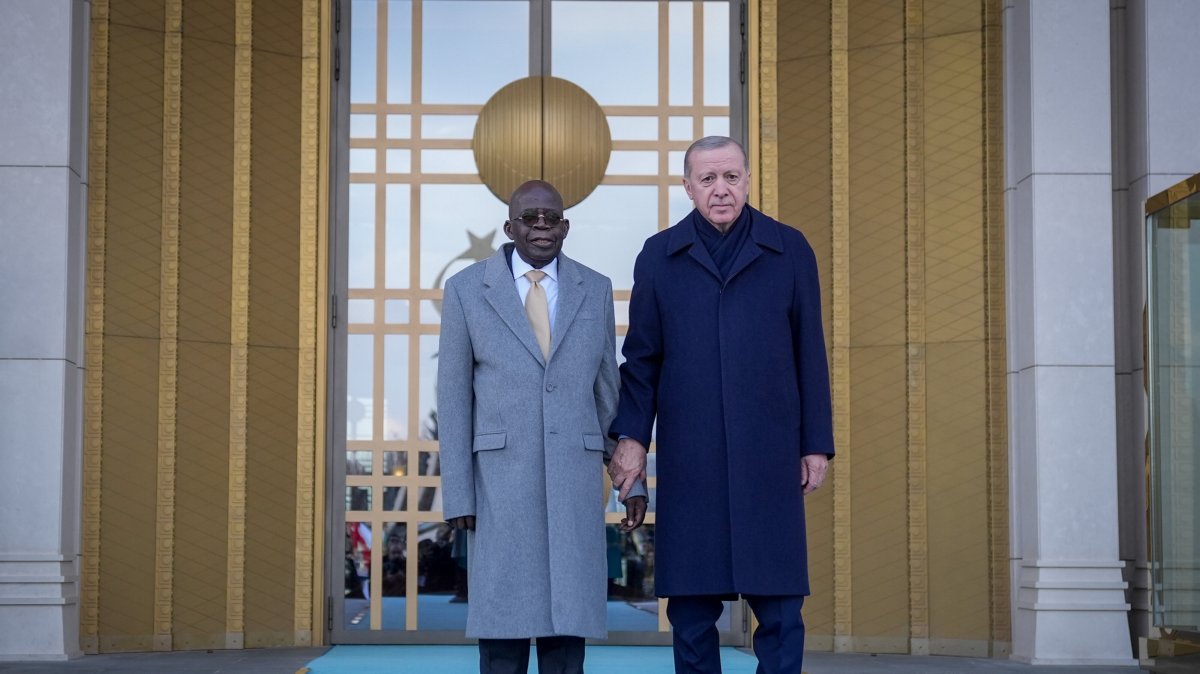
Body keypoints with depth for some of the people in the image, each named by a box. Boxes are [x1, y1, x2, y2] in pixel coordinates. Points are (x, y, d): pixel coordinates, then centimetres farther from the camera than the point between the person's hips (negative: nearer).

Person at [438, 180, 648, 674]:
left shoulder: (595, 290, 8)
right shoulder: (466, 290, 1)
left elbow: (608, 393, 11)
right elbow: (454, 399, 0)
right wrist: (457, 495, -5)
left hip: (574, 476, 2)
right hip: (501, 478, -2)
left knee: (567, 616, 2)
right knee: (503, 617, -2)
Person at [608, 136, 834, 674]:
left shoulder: (789, 251, 6)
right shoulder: (659, 256, 8)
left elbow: (809, 354, 6)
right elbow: (641, 357, 8)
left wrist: (817, 444, 3)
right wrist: (632, 436, -2)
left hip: (769, 455, 0)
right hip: (688, 458, 1)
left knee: (779, 605, 0)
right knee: (691, 608, 5)